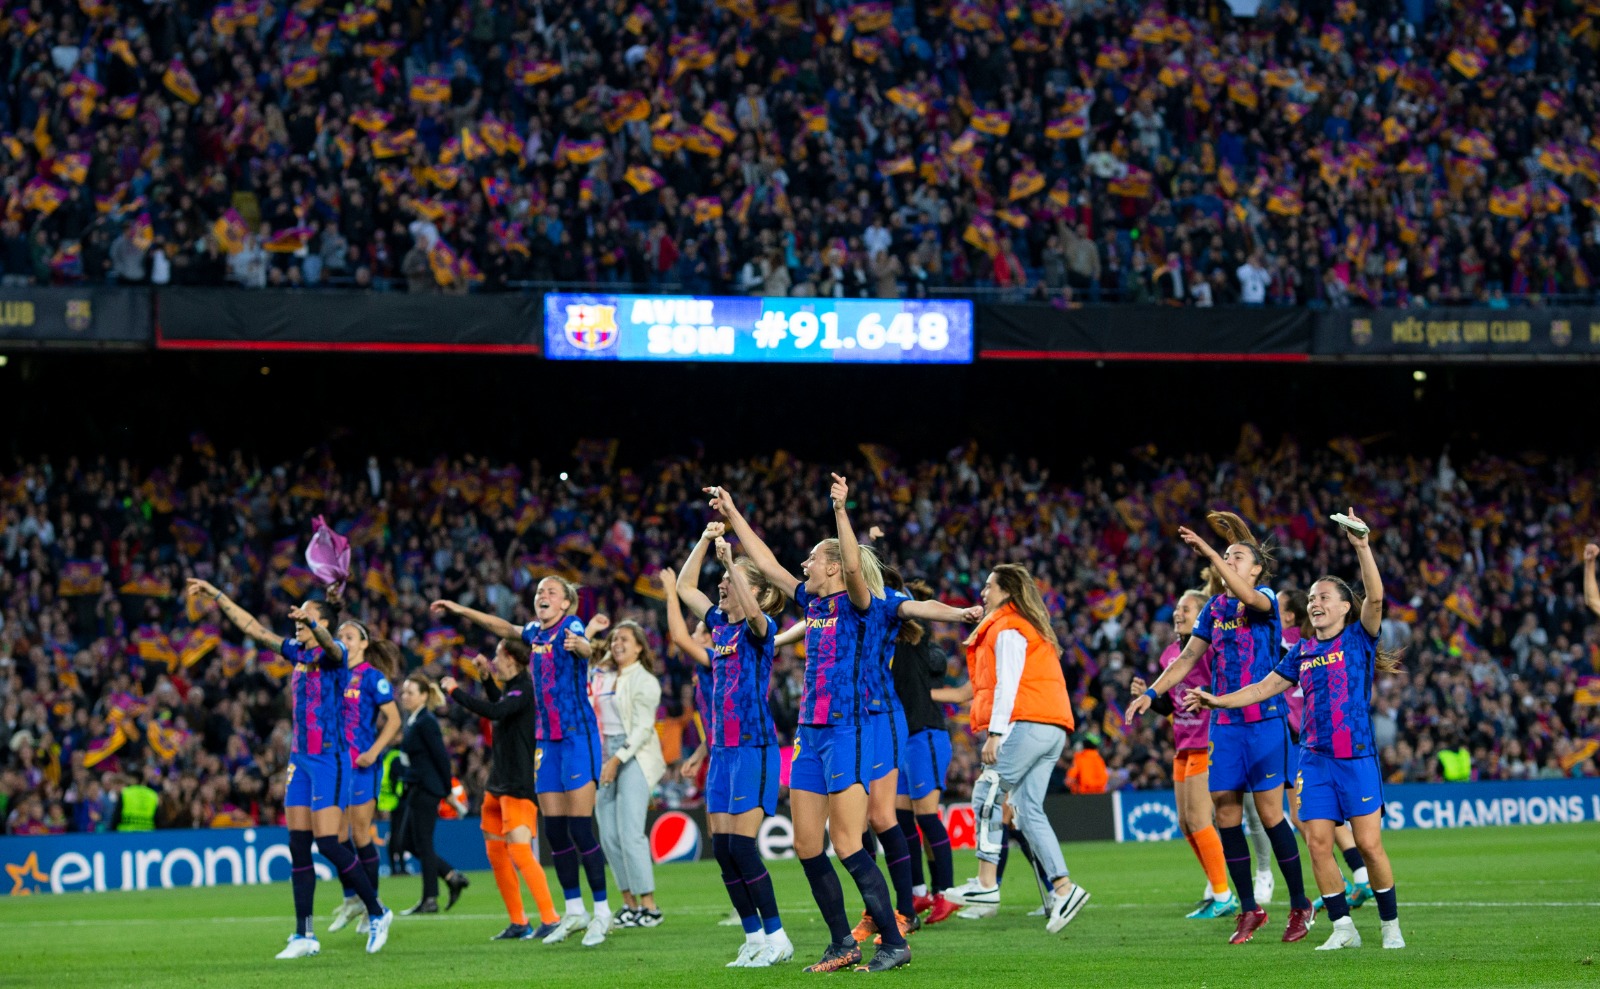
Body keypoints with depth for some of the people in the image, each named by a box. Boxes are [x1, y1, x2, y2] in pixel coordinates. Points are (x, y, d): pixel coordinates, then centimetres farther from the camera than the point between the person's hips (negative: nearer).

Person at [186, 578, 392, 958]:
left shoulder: (334, 654, -9)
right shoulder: (298, 653, 12)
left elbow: (329, 645, -34)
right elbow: (252, 627, 17)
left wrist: (311, 621, -55)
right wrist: (215, 595, 17)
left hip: (330, 759, -8)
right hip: (301, 758, 8)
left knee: (327, 842, -12)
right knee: (298, 845, 3)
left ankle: (377, 912, 4)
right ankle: (305, 936, 5)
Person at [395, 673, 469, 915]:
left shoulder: (426, 722, -15)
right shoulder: (412, 721, 14)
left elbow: (441, 756, -15)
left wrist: (448, 790, -11)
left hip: (426, 788, -10)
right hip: (415, 788, 10)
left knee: (422, 843, -4)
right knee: (410, 842, 11)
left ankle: (430, 900, 2)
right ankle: (453, 877, 16)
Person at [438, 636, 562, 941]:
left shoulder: (524, 689, -14)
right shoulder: (513, 688, 15)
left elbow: (495, 711, -30)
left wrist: (454, 691, -21)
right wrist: (486, 677, 28)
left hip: (519, 786, -10)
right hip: (499, 784, 10)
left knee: (519, 851, -16)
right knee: (496, 853, 11)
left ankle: (550, 919, -16)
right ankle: (518, 923, 16)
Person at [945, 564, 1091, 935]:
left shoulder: (1007, 629, -4)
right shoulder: (1032, 629, 26)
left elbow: (1007, 683, -13)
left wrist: (995, 733, -17)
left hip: (1027, 724, -9)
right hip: (1052, 728, 9)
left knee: (987, 794, -4)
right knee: (1028, 810, 7)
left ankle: (986, 884, -7)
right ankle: (1062, 887, -4)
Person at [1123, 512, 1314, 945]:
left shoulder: (1266, 599, -4)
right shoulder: (1214, 608, 13)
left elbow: (1249, 597, -28)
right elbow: (1188, 657, 16)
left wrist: (1208, 552, -33)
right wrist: (1151, 692, 5)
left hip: (1264, 719, -6)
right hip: (1224, 722, 6)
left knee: (1269, 812, -5)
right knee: (1226, 813, 2)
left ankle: (1300, 905, 7)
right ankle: (1248, 909, 11)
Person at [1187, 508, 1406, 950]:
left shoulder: (1359, 638, 1)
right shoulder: (1302, 652, 14)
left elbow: (1375, 596, -14)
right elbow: (1265, 687, 21)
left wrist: (1362, 548, -25)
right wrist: (1219, 701, 12)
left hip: (1356, 756, -5)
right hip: (1315, 759, 5)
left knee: (1369, 844, -7)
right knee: (1318, 843, -3)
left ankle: (1390, 925, 6)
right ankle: (1343, 927, 6)